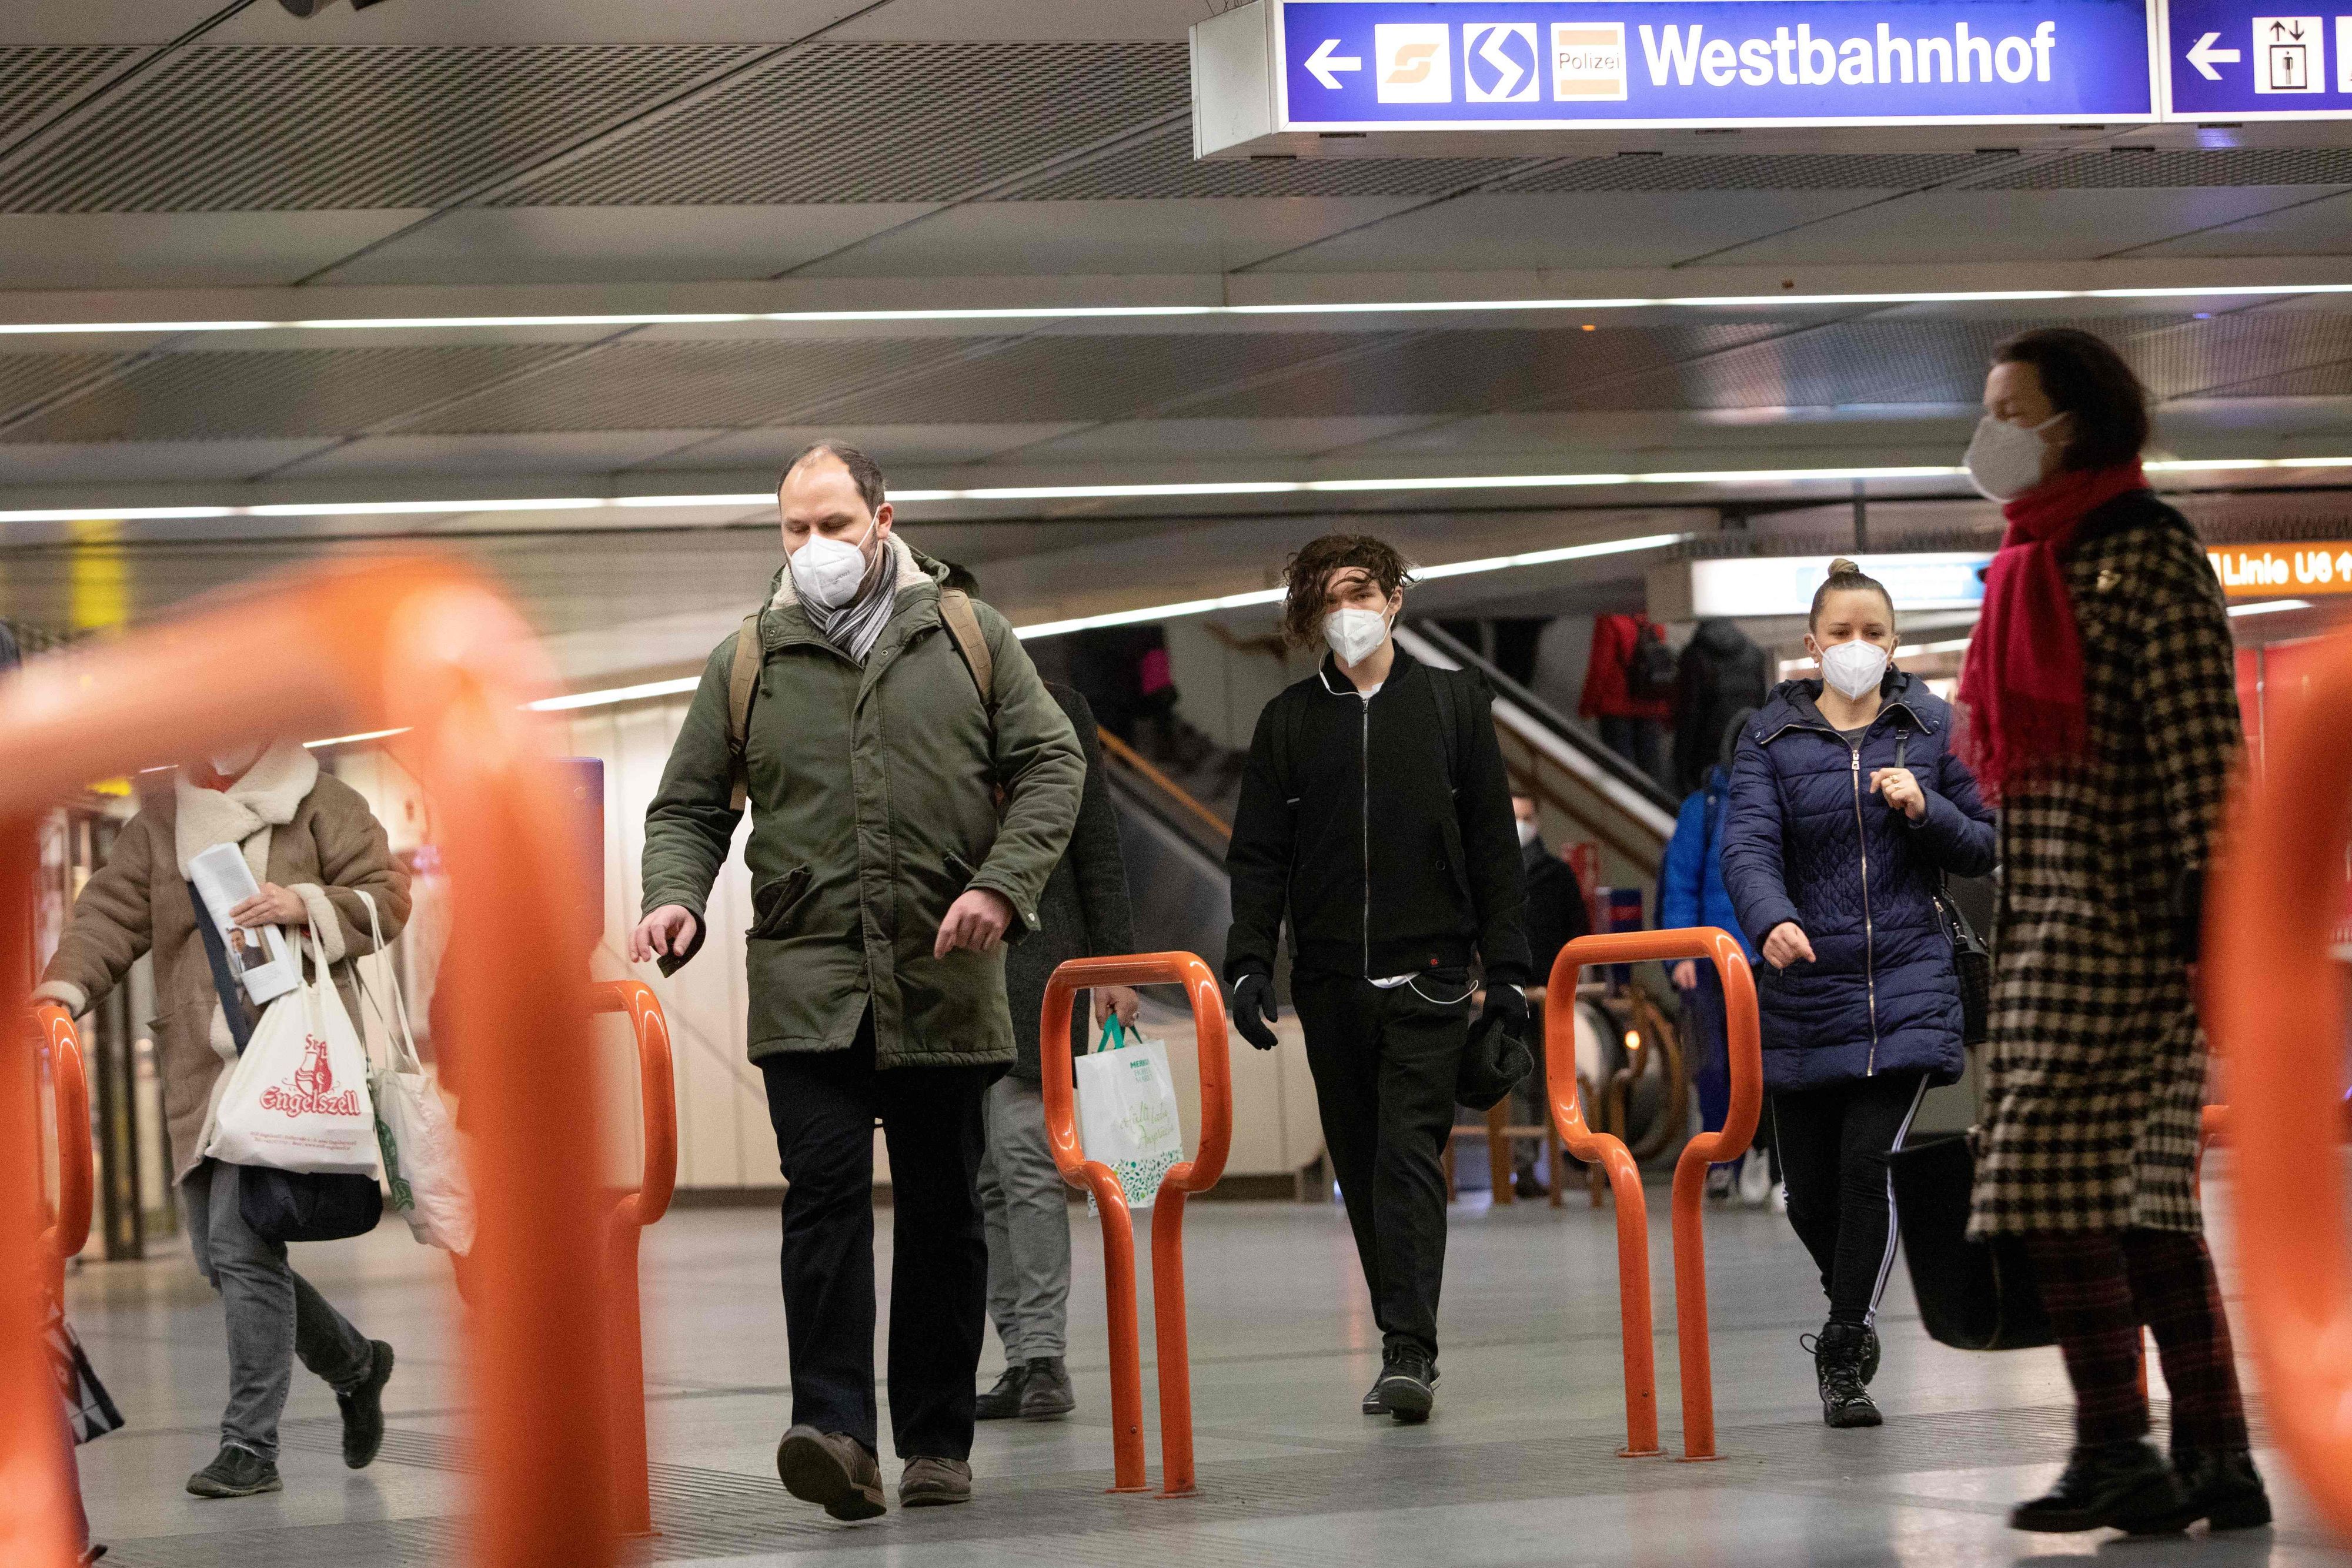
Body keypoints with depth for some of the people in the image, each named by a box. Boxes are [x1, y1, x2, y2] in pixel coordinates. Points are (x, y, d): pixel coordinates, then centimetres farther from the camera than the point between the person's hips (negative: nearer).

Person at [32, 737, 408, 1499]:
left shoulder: (318, 803, 4)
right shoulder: (160, 819, 15)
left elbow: (387, 895, 2)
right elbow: (111, 909, 5)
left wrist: (307, 905, -15)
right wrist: (66, 985, -12)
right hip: (201, 1070, 6)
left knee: (244, 1243, -16)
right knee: (220, 1255, 6)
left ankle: (251, 1446, -12)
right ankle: (355, 1364, 31)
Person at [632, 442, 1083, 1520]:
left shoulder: (970, 639, 7)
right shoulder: (745, 664, 8)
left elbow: (1050, 766, 6)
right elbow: (689, 807, 10)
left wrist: (1002, 884, -9)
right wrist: (676, 899, -11)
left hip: (945, 979, 1)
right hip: (807, 979, -1)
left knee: (943, 1212, 7)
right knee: (825, 1192, -15)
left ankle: (937, 1442, 15)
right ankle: (836, 1432, -21)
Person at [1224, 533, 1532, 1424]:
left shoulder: (1453, 703, 6)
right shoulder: (1287, 723, 9)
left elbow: (1493, 846, 6)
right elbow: (1259, 857, 8)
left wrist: (1506, 969, 0)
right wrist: (1248, 964, -5)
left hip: (1426, 976, -3)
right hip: (1329, 981, 3)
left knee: (1409, 1153, -14)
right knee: (1362, 1167, 7)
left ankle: (1410, 1349, -20)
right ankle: (1407, 1348, 15)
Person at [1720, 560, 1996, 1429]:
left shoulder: (1933, 728, 6)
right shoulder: (1771, 737, 2)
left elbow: (1983, 849, 9)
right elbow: (1748, 846, -13)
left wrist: (1925, 811, -11)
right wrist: (1772, 921, -33)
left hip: (1906, 982, -1)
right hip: (1806, 987, 1)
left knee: (1869, 1164, -16)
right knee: (1811, 1191, 6)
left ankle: (1845, 1362, -6)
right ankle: (1855, 1306, 38)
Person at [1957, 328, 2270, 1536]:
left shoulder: (2146, 551, -8)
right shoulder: (2036, 562, 19)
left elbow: (2199, 736, -15)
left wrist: (2205, 897, -21)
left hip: (2121, 915, -9)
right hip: (2052, 920, 9)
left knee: (2057, 1179, -13)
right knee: (2142, 1194, 7)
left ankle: (2115, 1454, -10)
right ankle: (2217, 1461, 9)